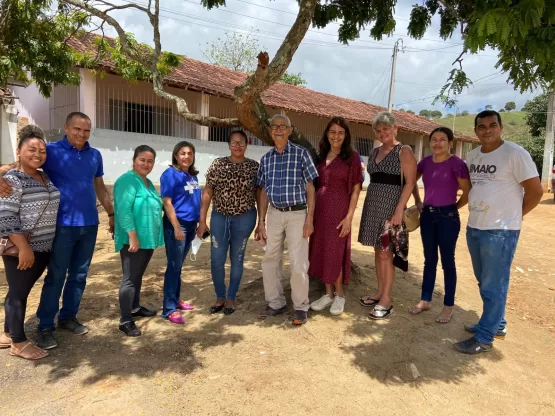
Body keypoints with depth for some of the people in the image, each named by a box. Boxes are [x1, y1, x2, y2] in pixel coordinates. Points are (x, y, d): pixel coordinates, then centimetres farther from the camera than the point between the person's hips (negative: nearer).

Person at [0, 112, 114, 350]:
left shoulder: (95, 156, 8)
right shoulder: (52, 150, -4)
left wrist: (111, 214, 17)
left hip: (89, 225, 4)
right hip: (63, 225, -4)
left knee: (79, 275, 12)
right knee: (56, 277, 2)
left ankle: (68, 317, 28)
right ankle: (45, 327, 16)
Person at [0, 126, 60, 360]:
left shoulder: (45, 178, 11)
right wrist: (24, 247, -21)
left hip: (43, 248, 7)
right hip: (21, 249, -7)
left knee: (19, 293, 18)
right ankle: (19, 343, 18)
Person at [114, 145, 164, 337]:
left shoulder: (148, 182, 14)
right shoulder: (127, 180, -14)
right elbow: (124, 211, -22)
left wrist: (153, 236, 22)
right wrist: (133, 237, -25)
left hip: (148, 239, 9)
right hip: (133, 240, -9)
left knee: (138, 276, 20)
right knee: (130, 279, -2)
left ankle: (135, 308, 35)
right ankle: (125, 320, 7)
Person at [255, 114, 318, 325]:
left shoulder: (301, 153, -4)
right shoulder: (266, 158, 7)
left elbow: (310, 189, -4)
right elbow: (263, 192, 10)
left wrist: (309, 219, -11)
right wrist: (261, 222, 7)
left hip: (297, 214, -4)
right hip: (275, 214, 4)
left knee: (298, 263, -2)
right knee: (269, 260, 9)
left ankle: (301, 306, 17)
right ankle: (276, 303, 26)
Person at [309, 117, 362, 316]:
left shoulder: (352, 156, -4)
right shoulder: (321, 156, 10)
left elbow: (355, 189, -7)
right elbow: (316, 186, 13)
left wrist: (349, 216, -13)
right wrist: (312, 211, 8)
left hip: (339, 209, -5)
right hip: (319, 208, 5)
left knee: (336, 252, 2)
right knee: (321, 251, 9)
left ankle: (339, 295, 21)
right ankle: (328, 293, 24)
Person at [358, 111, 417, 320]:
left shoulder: (404, 151, -6)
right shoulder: (375, 152, 14)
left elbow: (410, 182, -12)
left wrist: (399, 209, -19)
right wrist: (369, 205, 13)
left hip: (391, 206, -7)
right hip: (373, 205, 7)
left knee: (386, 253, -4)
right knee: (378, 251, 12)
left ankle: (386, 300, 6)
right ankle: (380, 292, 23)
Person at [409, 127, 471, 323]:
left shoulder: (457, 164, -11)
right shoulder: (425, 162, 5)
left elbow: (468, 194, -9)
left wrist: (453, 207, 1)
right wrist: (418, 202, 14)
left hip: (447, 217, -5)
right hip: (427, 216, 5)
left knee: (447, 261, 5)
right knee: (429, 260, 14)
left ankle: (448, 305, 18)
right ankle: (425, 300, 25)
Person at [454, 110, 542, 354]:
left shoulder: (515, 153, -11)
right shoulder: (473, 155, 9)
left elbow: (536, 191, -10)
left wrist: (513, 215, -1)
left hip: (500, 231, -7)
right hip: (474, 228, 7)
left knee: (493, 286, 1)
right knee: (485, 283, 19)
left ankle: (484, 338, 12)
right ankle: (497, 324, 36)